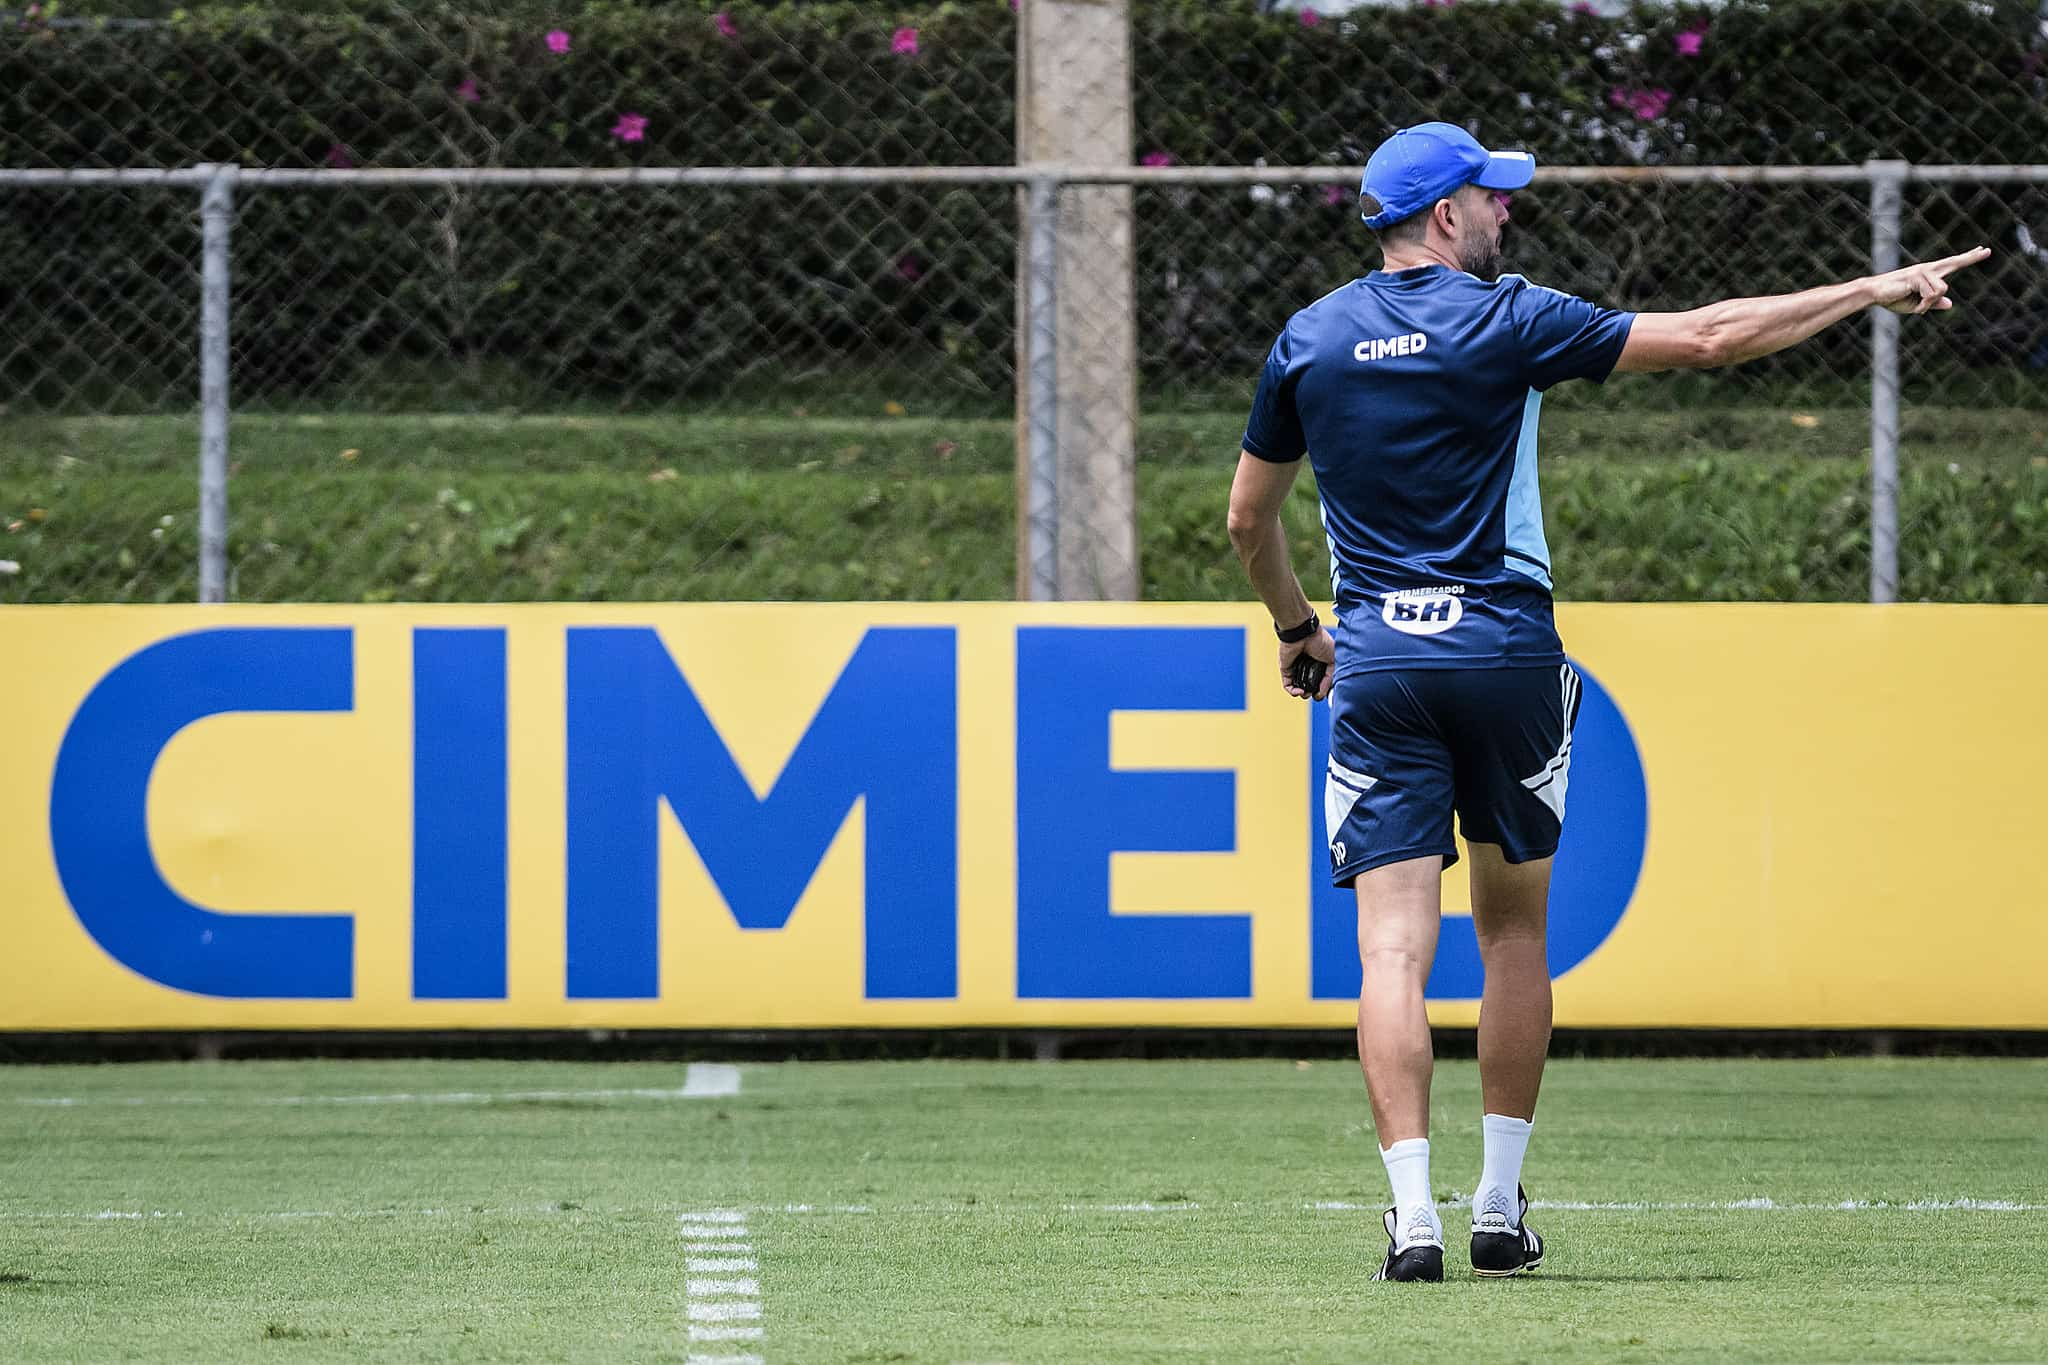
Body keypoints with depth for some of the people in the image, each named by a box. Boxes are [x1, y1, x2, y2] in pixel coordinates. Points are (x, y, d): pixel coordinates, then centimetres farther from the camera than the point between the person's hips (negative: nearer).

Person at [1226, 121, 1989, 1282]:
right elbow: (1707, 339, -6)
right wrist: (1875, 292, 1)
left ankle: (1414, 1215, -17)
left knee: (1394, 947, -5)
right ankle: (1503, 1208, 15)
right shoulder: (1507, 319, -5)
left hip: (1377, 662, 2)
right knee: (1515, 929, 13)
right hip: (1504, 651, -2)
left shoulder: (1309, 340, 6)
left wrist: (1298, 629, 32)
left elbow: (1250, 518, 15)